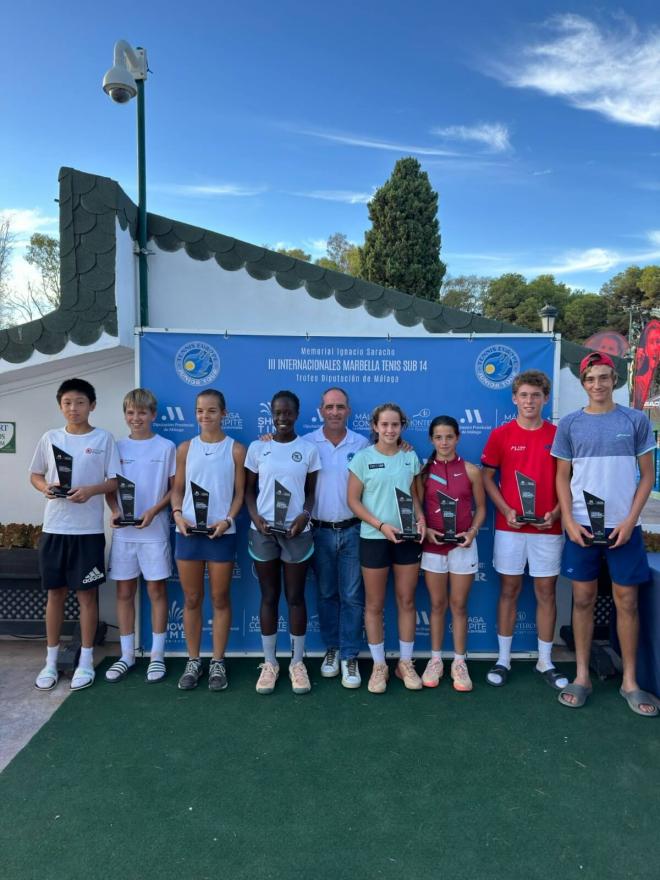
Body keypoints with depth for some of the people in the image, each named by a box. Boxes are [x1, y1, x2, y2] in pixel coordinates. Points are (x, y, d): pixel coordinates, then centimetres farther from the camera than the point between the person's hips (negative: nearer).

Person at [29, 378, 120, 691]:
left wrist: (91, 490, -20)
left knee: (87, 594, 5)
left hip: (88, 530, -2)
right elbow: (35, 475, 13)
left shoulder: (104, 438, -1)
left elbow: (114, 481, -1)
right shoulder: (50, 438, 6)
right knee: (55, 593, 11)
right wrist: (45, 487, -9)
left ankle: (86, 661, 18)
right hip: (54, 528, 3)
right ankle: (51, 662, 25)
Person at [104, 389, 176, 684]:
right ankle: (127, 655, 23)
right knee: (124, 593, 9)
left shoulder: (166, 447, -1)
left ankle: (157, 655, 17)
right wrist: (115, 511, -9)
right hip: (123, 533, 3)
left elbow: (175, 488, -1)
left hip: (155, 531, -3)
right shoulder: (118, 447, 6)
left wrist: (154, 511, -14)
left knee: (156, 591, 4)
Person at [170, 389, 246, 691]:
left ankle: (218, 663, 21)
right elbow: (177, 489, 9)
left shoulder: (236, 449, -1)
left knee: (220, 599, 7)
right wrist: (177, 514, -10)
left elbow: (240, 492, 0)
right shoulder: (185, 448, 6)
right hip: (188, 532, 2)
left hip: (222, 533, -2)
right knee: (192, 600, 10)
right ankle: (193, 662, 24)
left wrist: (227, 521, -14)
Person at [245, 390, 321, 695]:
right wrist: (256, 518, -10)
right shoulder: (257, 447, 3)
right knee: (269, 597, 9)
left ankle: (297, 662, 20)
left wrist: (305, 515, -13)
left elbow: (312, 492, 5)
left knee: (295, 597, 7)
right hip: (263, 531, 1)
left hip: (296, 532, 0)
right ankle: (269, 662, 22)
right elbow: (249, 490, 6)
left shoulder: (308, 449, 2)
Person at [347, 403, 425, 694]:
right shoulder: (363, 458, -5)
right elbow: (353, 500, -6)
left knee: (407, 601, 10)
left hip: (407, 538, 3)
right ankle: (379, 665, 22)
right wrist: (381, 525, -15)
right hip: (374, 538, -3)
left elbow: (413, 495, 13)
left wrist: (421, 518, -6)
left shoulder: (410, 457, 5)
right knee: (374, 604, 7)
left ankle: (406, 663, 26)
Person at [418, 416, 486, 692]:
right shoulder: (424, 471, -1)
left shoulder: (471, 471, -3)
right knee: (437, 605, 11)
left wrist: (472, 531, -12)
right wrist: (426, 530, -12)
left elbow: (480, 507, 3)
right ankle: (435, 659, 23)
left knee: (459, 605, 8)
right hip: (432, 545, 1)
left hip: (462, 545, -1)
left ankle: (459, 662, 21)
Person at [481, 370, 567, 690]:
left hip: (547, 527, 1)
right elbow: (487, 477, 2)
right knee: (509, 590, 7)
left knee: (546, 592, 8)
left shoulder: (558, 435, 2)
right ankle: (503, 659, 18)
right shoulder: (500, 434, 0)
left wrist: (555, 512, -9)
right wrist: (506, 510, -10)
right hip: (509, 526, -1)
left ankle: (545, 661, 22)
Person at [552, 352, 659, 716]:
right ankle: (582, 676, 19)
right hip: (581, 526, 0)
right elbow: (562, 478, 6)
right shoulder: (570, 424, 3)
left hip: (623, 526, 0)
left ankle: (630, 681, 20)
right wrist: (569, 521, -6)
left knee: (626, 602, 7)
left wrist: (630, 520, -7)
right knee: (583, 600, 7)